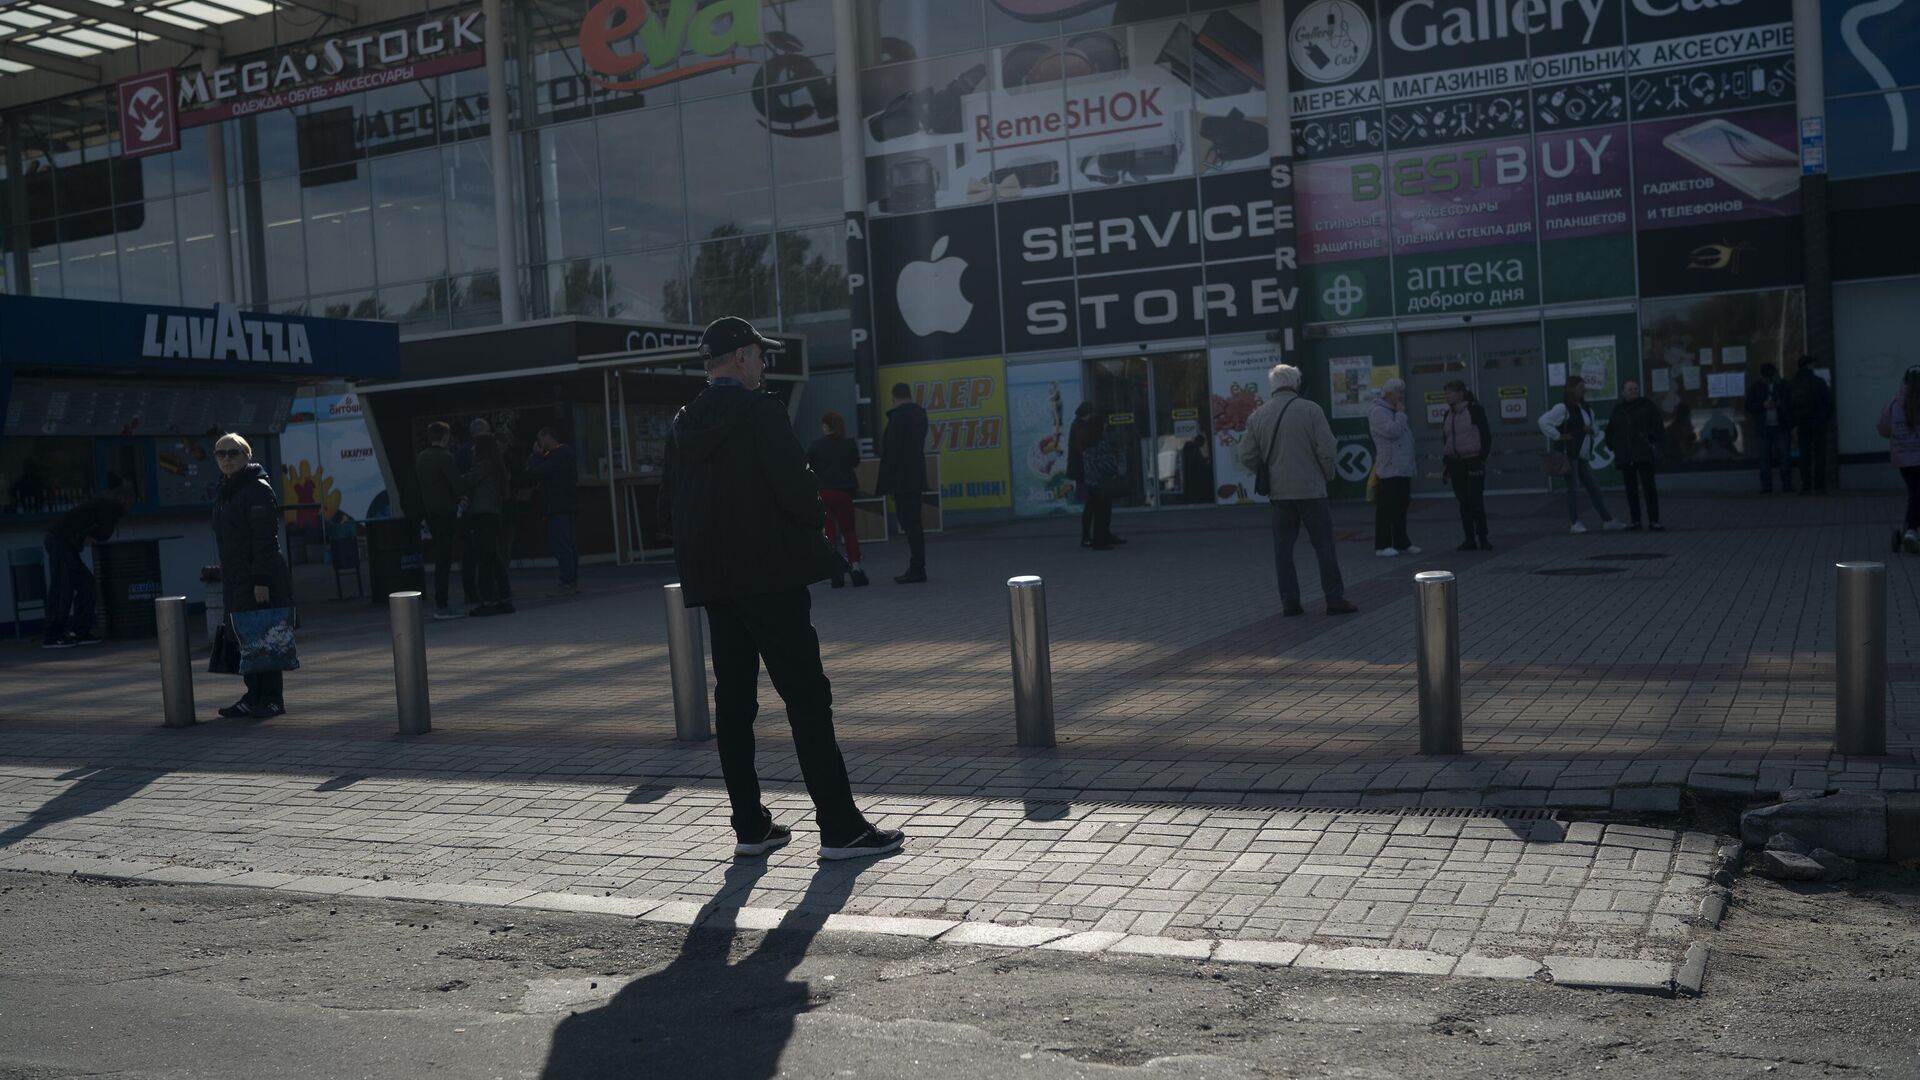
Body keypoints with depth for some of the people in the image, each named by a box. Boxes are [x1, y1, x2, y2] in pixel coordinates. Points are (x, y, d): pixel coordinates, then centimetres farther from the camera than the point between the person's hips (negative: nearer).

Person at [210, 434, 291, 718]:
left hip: (260, 582, -8)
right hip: (236, 582, 9)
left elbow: (266, 539, -16)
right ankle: (254, 696, 18)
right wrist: (225, 576, 17)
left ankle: (273, 699, 0)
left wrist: (262, 580, -21)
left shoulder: (258, 489, -10)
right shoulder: (225, 493, 17)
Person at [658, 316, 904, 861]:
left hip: (714, 584, 7)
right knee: (807, 698, -4)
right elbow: (797, 490, -17)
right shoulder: (760, 412, -11)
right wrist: (816, 520, 2)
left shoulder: (681, 427, 9)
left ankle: (750, 826, 16)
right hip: (770, 577, -7)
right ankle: (840, 828, -2)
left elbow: (669, 512, 11)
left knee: (733, 702, 11)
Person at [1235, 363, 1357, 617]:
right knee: (1324, 545, 2)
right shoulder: (1310, 410, -7)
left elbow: (1246, 456, 5)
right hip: (1311, 489, -3)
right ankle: (1335, 600, 1)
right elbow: (1326, 448, -11)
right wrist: (1328, 474, 5)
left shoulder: (1257, 416, 4)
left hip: (1278, 491, 3)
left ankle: (1289, 602, 7)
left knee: (1283, 547, 8)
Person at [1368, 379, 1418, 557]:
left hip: (1403, 469, 10)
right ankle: (1382, 546, -5)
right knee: (1386, 509, -8)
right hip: (1389, 470, -10)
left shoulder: (1394, 411, 21)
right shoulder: (1378, 412, -10)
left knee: (1401, 508, 13)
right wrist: (1401, 414, -11)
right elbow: (1392, 431, -22)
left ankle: (1401, 543, 18)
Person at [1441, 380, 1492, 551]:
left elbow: (1486, 435, -7)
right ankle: (1470, 540, 8)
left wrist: (1482, 457, -11)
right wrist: (1445, 461, 10)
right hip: (1455, 463, 6)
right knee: (1463, 503, 5)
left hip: (1473, 462, -6)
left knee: (1476, 501, -7)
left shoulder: (1475, 410, -6)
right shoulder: (1448, 415, 12)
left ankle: (1483, 539, -1)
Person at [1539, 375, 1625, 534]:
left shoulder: (1583, 408, 15)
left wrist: (1591, 429, 8)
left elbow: (1590, 423, 30)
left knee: (1593, 487, 9)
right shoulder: (1563, 408, -12)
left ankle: (1607, 521, 13)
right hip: (1569, 454, -8)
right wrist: (1558, 436, -18)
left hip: (1583, 456, 8)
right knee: (1573, 488, -5)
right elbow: (1543, 421, -21)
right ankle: (1575, 524, 1)